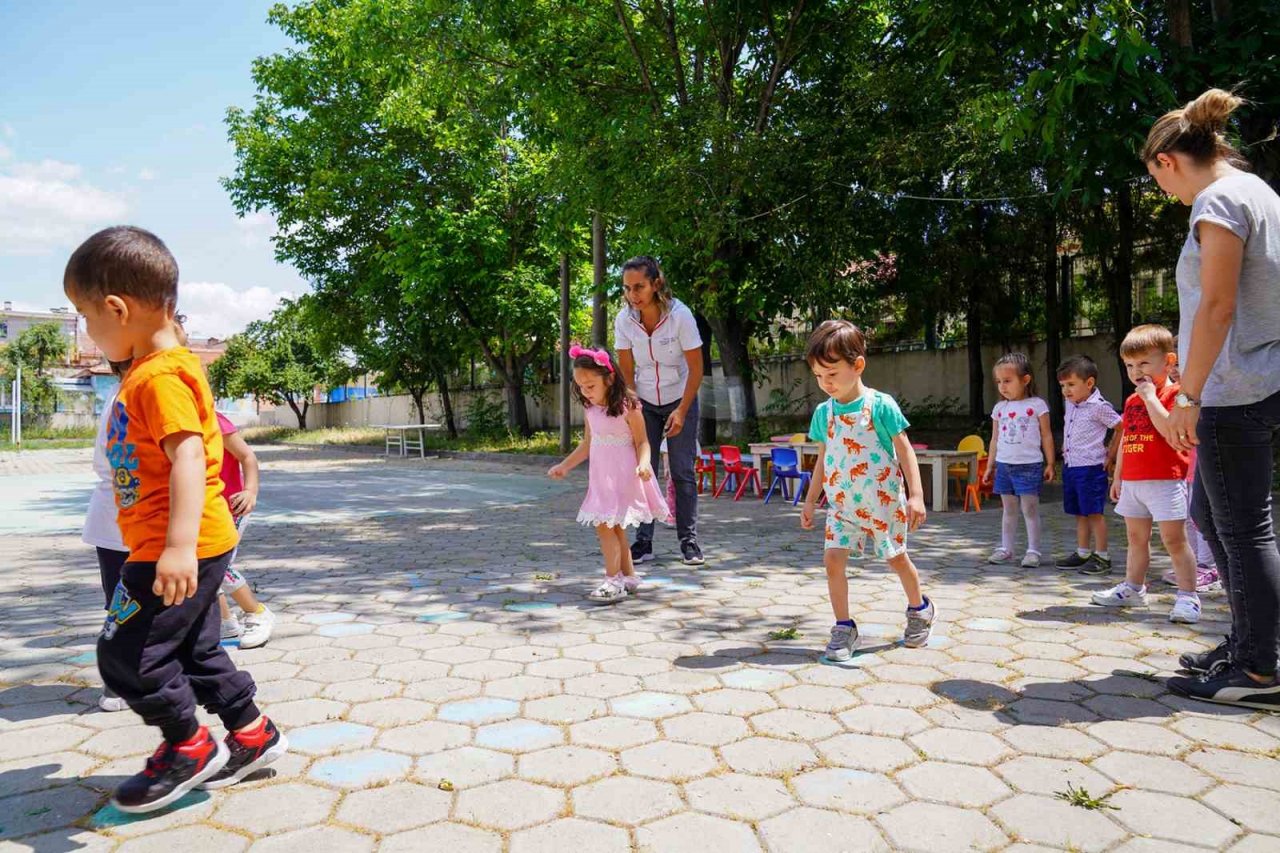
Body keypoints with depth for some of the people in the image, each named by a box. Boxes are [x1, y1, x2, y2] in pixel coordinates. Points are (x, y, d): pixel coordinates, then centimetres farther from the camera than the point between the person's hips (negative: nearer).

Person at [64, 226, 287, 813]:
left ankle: (189, 748, 16)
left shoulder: (160, 375, -18)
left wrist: (180, 543, -37)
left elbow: (188, 457, -29)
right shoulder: (149, 371, 15)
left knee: (127, 654, 0)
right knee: (193, 650, 18)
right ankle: (251, 735, 29)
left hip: (183, 551, -11)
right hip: (182, 547, 11)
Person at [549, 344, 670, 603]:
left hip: (622, 476, -8)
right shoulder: (591, 409, 7)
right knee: (613, 527, 14)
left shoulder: (627, 407, -14)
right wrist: (565, 465, 19)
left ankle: (613, 580, -4)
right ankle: (628, 576, 26)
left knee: (605, 525, -12)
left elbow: (642, 441, -11)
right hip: (601, 476, 8)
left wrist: (643, 464, -29)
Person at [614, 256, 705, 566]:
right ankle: (643, 541, 5)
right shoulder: (624, 320, -14)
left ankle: (689, 540, 6)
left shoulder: (680, 315, -23)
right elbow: (626, 371, -4)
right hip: (644, 403, 2)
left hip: (680, 400, -2)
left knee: (683, 473, -3)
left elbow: (696, 369, -15)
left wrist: (681, 412, -18)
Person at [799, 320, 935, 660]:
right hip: (842, 504, 4)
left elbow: (905, 451, -9)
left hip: (883, 500, -3)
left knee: (896, 558, 12)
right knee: (833, 559, -8)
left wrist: (916, 495, -14)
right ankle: (844, 627, 5)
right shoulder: (823, 412, 1)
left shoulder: (881, 405, -12)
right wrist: (811, 500, 14)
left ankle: (919, 609, 38)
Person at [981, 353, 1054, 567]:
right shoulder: (999, 408, 8)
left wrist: (1050, 464, -2)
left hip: (1029, 465, -4)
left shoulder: (1037, 405, -4)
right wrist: (990, 466, 14)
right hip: (1004, 465, 5)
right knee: (1009, 509, 13)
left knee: (1030, 509, -2)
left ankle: (1033, 550, 6)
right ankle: (1005, 549, 19)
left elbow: (1046, 436, 0)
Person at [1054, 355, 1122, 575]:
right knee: (1079, 513, 14)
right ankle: (1082, 553, 23)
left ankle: (1102, 556, 5)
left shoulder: (1098, 406, -13)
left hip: (1091, 467, -8)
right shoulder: (1070, 404, 10)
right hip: (1070, 465, 8)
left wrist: (1111, 455, -6)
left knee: (1094, 513, -3)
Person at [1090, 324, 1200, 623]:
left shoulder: (1175, 393, -9)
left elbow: (1169, 429, -26)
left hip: (1166, 481, -7)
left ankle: (1188, 596, 2)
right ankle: (1133, 588, 27)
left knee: (1174, 539, -5)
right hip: (1132, 482, 8)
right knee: (1136, 538, 16)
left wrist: (1151, 396, -22)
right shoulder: (1132, 400, 14)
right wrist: (1118, 477, 18)